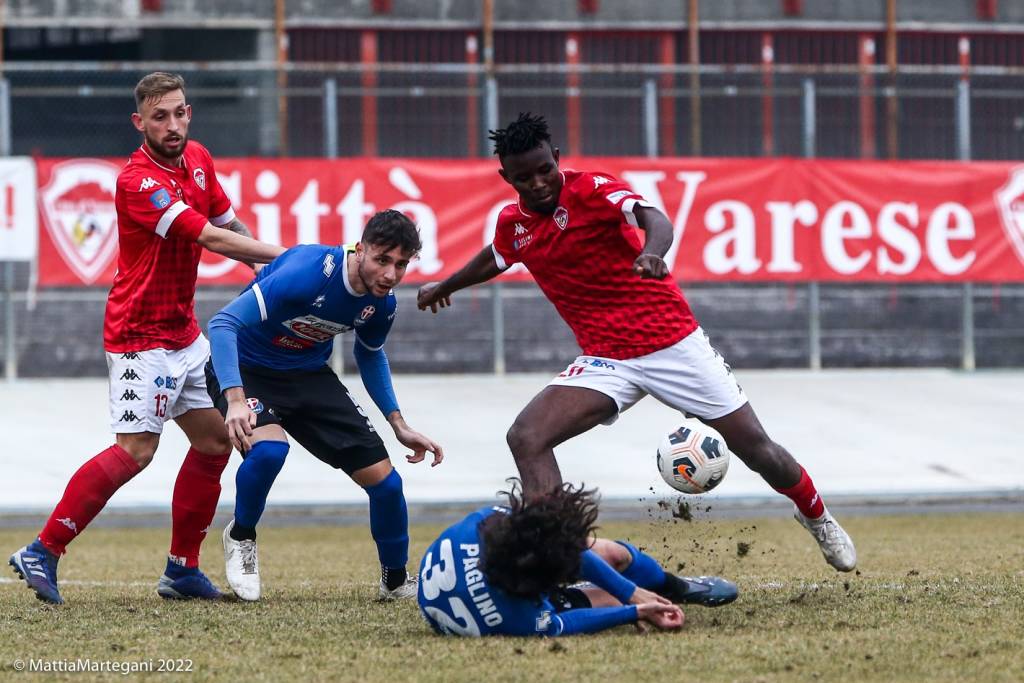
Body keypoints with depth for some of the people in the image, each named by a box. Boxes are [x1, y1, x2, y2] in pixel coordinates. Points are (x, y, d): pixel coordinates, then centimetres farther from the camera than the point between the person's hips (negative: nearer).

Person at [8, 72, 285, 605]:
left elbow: (229, 225, 21)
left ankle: (183, 569, 15)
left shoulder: (198, 160, 6)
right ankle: (43, 551, -10)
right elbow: (211, 239, -26)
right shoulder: (136, 181, -21)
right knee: (135, 450, -16)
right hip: (141, 336, -9)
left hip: (183, 333, 9)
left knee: (215, 441, 8)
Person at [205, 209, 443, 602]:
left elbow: (370, 355, 15)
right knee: (269, 447, -37)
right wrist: (235, 400, -44)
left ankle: (397, 581, 23)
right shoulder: (307, 273, -32)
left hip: (308, 375, 6)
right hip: (245, 370, -6)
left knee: (384, 480, -3)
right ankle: (241, 537, -7)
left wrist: (398, 425, 8)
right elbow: (223, 323, -33)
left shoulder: (382, 303, -9)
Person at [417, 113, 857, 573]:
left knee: (754, 447, 1)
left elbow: (654, 219, -32)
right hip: (605, 359, 4)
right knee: (526, 437, -20)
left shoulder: (591, 189, -13)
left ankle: (817, 518, 31)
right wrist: (443, 287, 47)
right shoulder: (512, 225, 4)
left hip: (673, 340, -4)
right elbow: (495, 259, 29)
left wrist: (653, 251, -56)